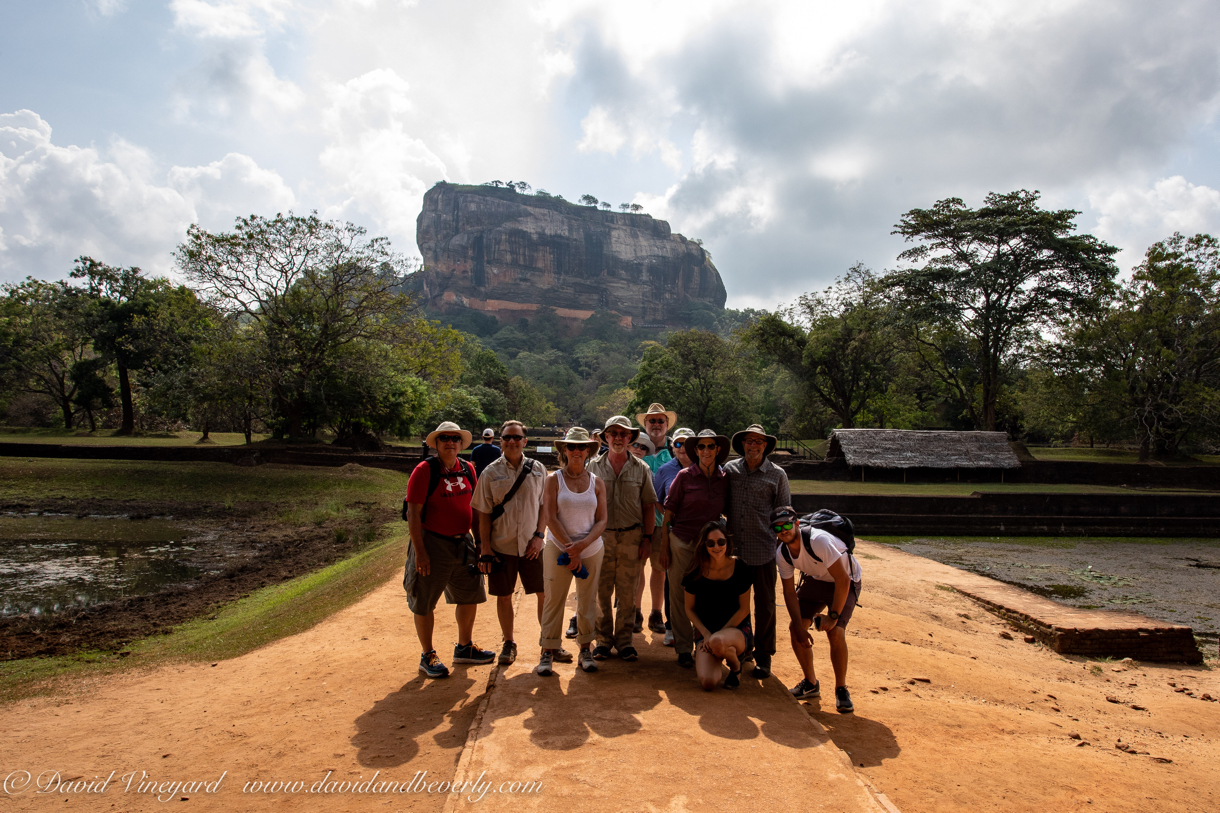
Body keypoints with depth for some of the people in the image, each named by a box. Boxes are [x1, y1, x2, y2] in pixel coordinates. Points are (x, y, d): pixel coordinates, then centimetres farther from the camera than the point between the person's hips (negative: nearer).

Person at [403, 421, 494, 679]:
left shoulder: (468, 469, 4)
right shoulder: (425, 470, -13)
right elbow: (413, 513, -15)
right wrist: (419, 551, -19)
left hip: (463, 542, 6)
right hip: (433, 543, -6)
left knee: (470, 595, 15)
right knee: (425, 603, 4)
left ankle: (464, 648, 33)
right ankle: (428, 657, 21)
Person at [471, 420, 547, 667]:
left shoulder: (537, 470, 1)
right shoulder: (490, 472, -2)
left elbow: (545, 506, 5)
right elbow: (483, 512, -1)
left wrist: (539, 536, -5)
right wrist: (485, 548, -5)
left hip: (531, 545, 1)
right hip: (501, 545, -1)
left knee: (545, 594, 5)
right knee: (504, 596, 9)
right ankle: (509, 643, 27)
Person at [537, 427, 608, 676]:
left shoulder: (597, 483, 4)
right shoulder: (553, 480, -1)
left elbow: (602, 520, 1)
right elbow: (550, 518, -7)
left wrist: (582, 544, -14)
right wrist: (570, 549, -13)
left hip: (591, 550, 2)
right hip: (558, 548, -2)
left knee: (588, 601, 8)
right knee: (553, 600, 1)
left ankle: (585, 649, 23)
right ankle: (548, 651, 13)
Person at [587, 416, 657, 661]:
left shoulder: (641, 469, 5)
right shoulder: (594, 466, 4)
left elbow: (649, 506, 6)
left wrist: (647, 538, 0)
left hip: (631, 537, 0)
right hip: (600, 537, 0)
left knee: (627, 593, 6)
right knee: (601, 592, 4)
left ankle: (624, 639, 19)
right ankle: (603, 639, 17)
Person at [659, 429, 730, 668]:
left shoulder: (724, 479, 3)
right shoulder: (684, 476, -5)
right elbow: (667, 515, -3)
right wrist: (664, 548, -5)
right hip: (682, 541, -2)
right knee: (679, 596, 4)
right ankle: (683, 648, 18)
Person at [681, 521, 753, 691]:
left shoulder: (740, 568, -10)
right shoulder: (696, 571, -8)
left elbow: (744, 610, -5)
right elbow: (690, 608, 3)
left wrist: (718, 634, -12)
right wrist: (706, 634, -12)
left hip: (736, 629, -2)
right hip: (705, 630, 2)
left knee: (718, 642, -38)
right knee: (707, 682, -22)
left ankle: (735, 665, -1)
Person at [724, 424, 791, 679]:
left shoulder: (777, 474, 1)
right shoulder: (730, 469, 5)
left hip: (763, 550, -2)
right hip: (734, 548, 2)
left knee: (765, 605, 6)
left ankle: (763, 656, 20)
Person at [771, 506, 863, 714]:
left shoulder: (818, 540, -36)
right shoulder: (782, 553, -15)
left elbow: (843, 580, -33)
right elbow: (789, 592, -7)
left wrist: (833, 616, -30)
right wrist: (800, 627, -15)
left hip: (845, 581, -6)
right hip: (815, 580, 6)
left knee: (835, 632, -23)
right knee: (794, 628, -4)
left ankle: (841, 689, -1)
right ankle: (810, 683, 16)